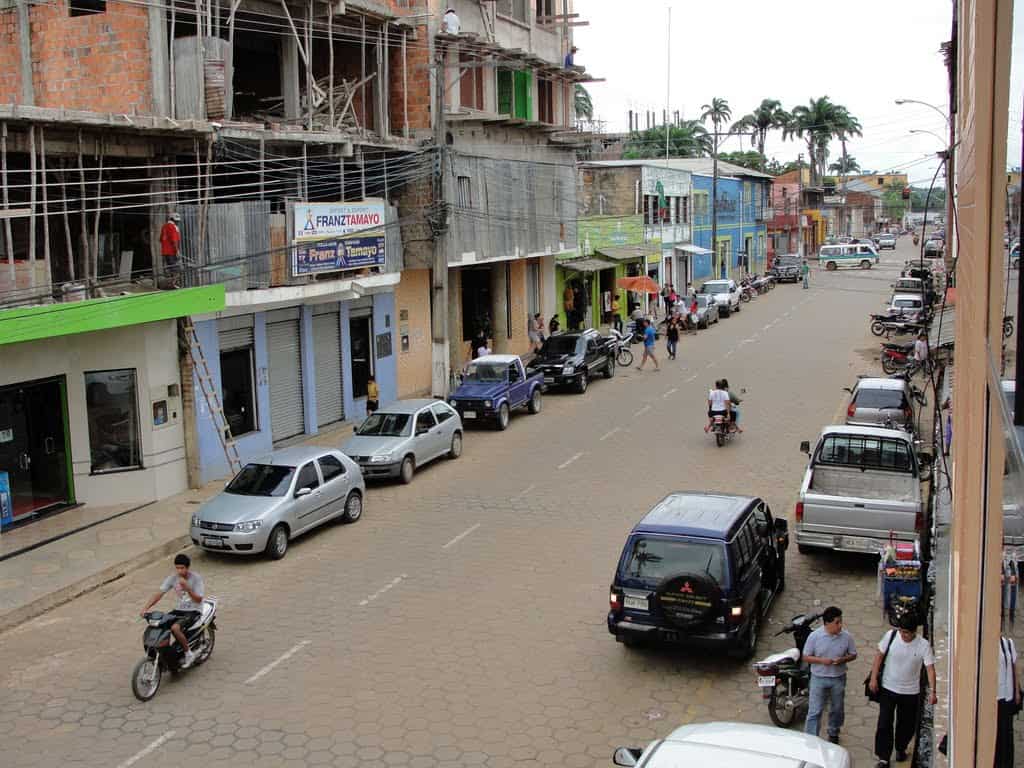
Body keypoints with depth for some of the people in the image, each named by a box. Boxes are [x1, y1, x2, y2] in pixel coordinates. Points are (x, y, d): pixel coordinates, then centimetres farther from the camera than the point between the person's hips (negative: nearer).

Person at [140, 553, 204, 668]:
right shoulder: (173, 578, -3)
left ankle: (189, 654, -13)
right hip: (179, 610, 6)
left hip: (193, 611, -6)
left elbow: (198, 600, -17)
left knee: (175, 628, -30)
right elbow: (159, 594, -9)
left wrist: (187, 588, -33)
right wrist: (146, 608, -22)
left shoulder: (196, 578, -15)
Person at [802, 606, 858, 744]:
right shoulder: (815, 636, -15)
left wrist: (843, 659, -18)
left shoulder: (846, 636, -9)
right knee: (814, 711, -3)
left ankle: (833, 733, 43)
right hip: (819, 678, -3)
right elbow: (806, 657, -7)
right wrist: (821, 660, -24)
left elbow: (853, 654, 3)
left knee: (837, 709, 20)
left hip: (838, 679, 3)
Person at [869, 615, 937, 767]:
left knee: (907, 724, 16)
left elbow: (930, 668, -16)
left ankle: (901, 748, 42)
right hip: (888, 688, 0)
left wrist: (933, 691, -25)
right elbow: (879, 656, -4)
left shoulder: (923, 645, -16)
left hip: (910, 692, 0)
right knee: (884, 724, -3)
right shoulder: (890, 635, -14)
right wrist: (873, 678, -7)